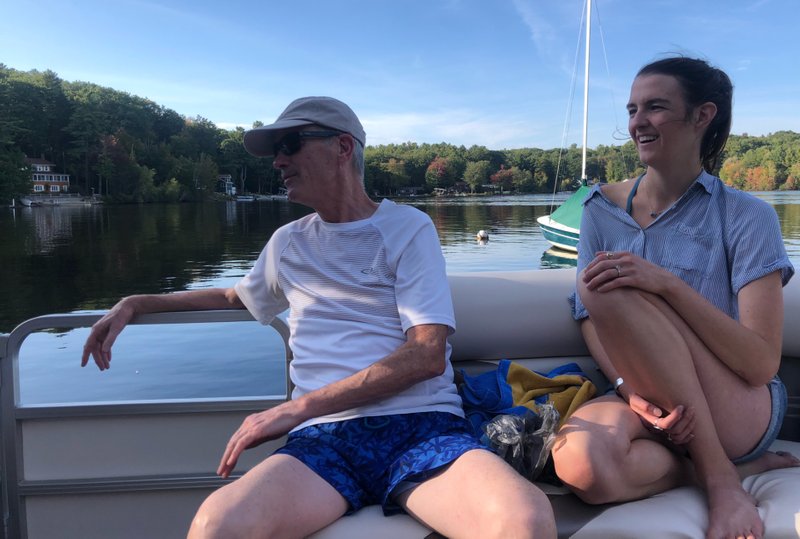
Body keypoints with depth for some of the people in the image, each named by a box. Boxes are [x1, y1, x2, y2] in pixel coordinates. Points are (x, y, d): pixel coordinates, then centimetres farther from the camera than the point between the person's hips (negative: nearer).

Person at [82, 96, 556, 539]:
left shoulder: (408, 227, 5)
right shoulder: (287, 243, 20)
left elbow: (428, 355, -6)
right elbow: (233, 297, 41)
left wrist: (296, 409, -10)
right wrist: (136, 304, 29)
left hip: (423, 425, -2)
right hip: (325, 434, 3)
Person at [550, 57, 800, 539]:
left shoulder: (746, 216, -7)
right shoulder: (602, 207, 5)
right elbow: (592, 321, 2)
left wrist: (666, 284, -27)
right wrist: (633, 386, -18)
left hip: (741, 414, -2)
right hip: (644, 402, 3)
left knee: (615, 292, -28)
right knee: (579, 462, -34)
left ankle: (719, 476, -15)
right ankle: (744, 469, -7)